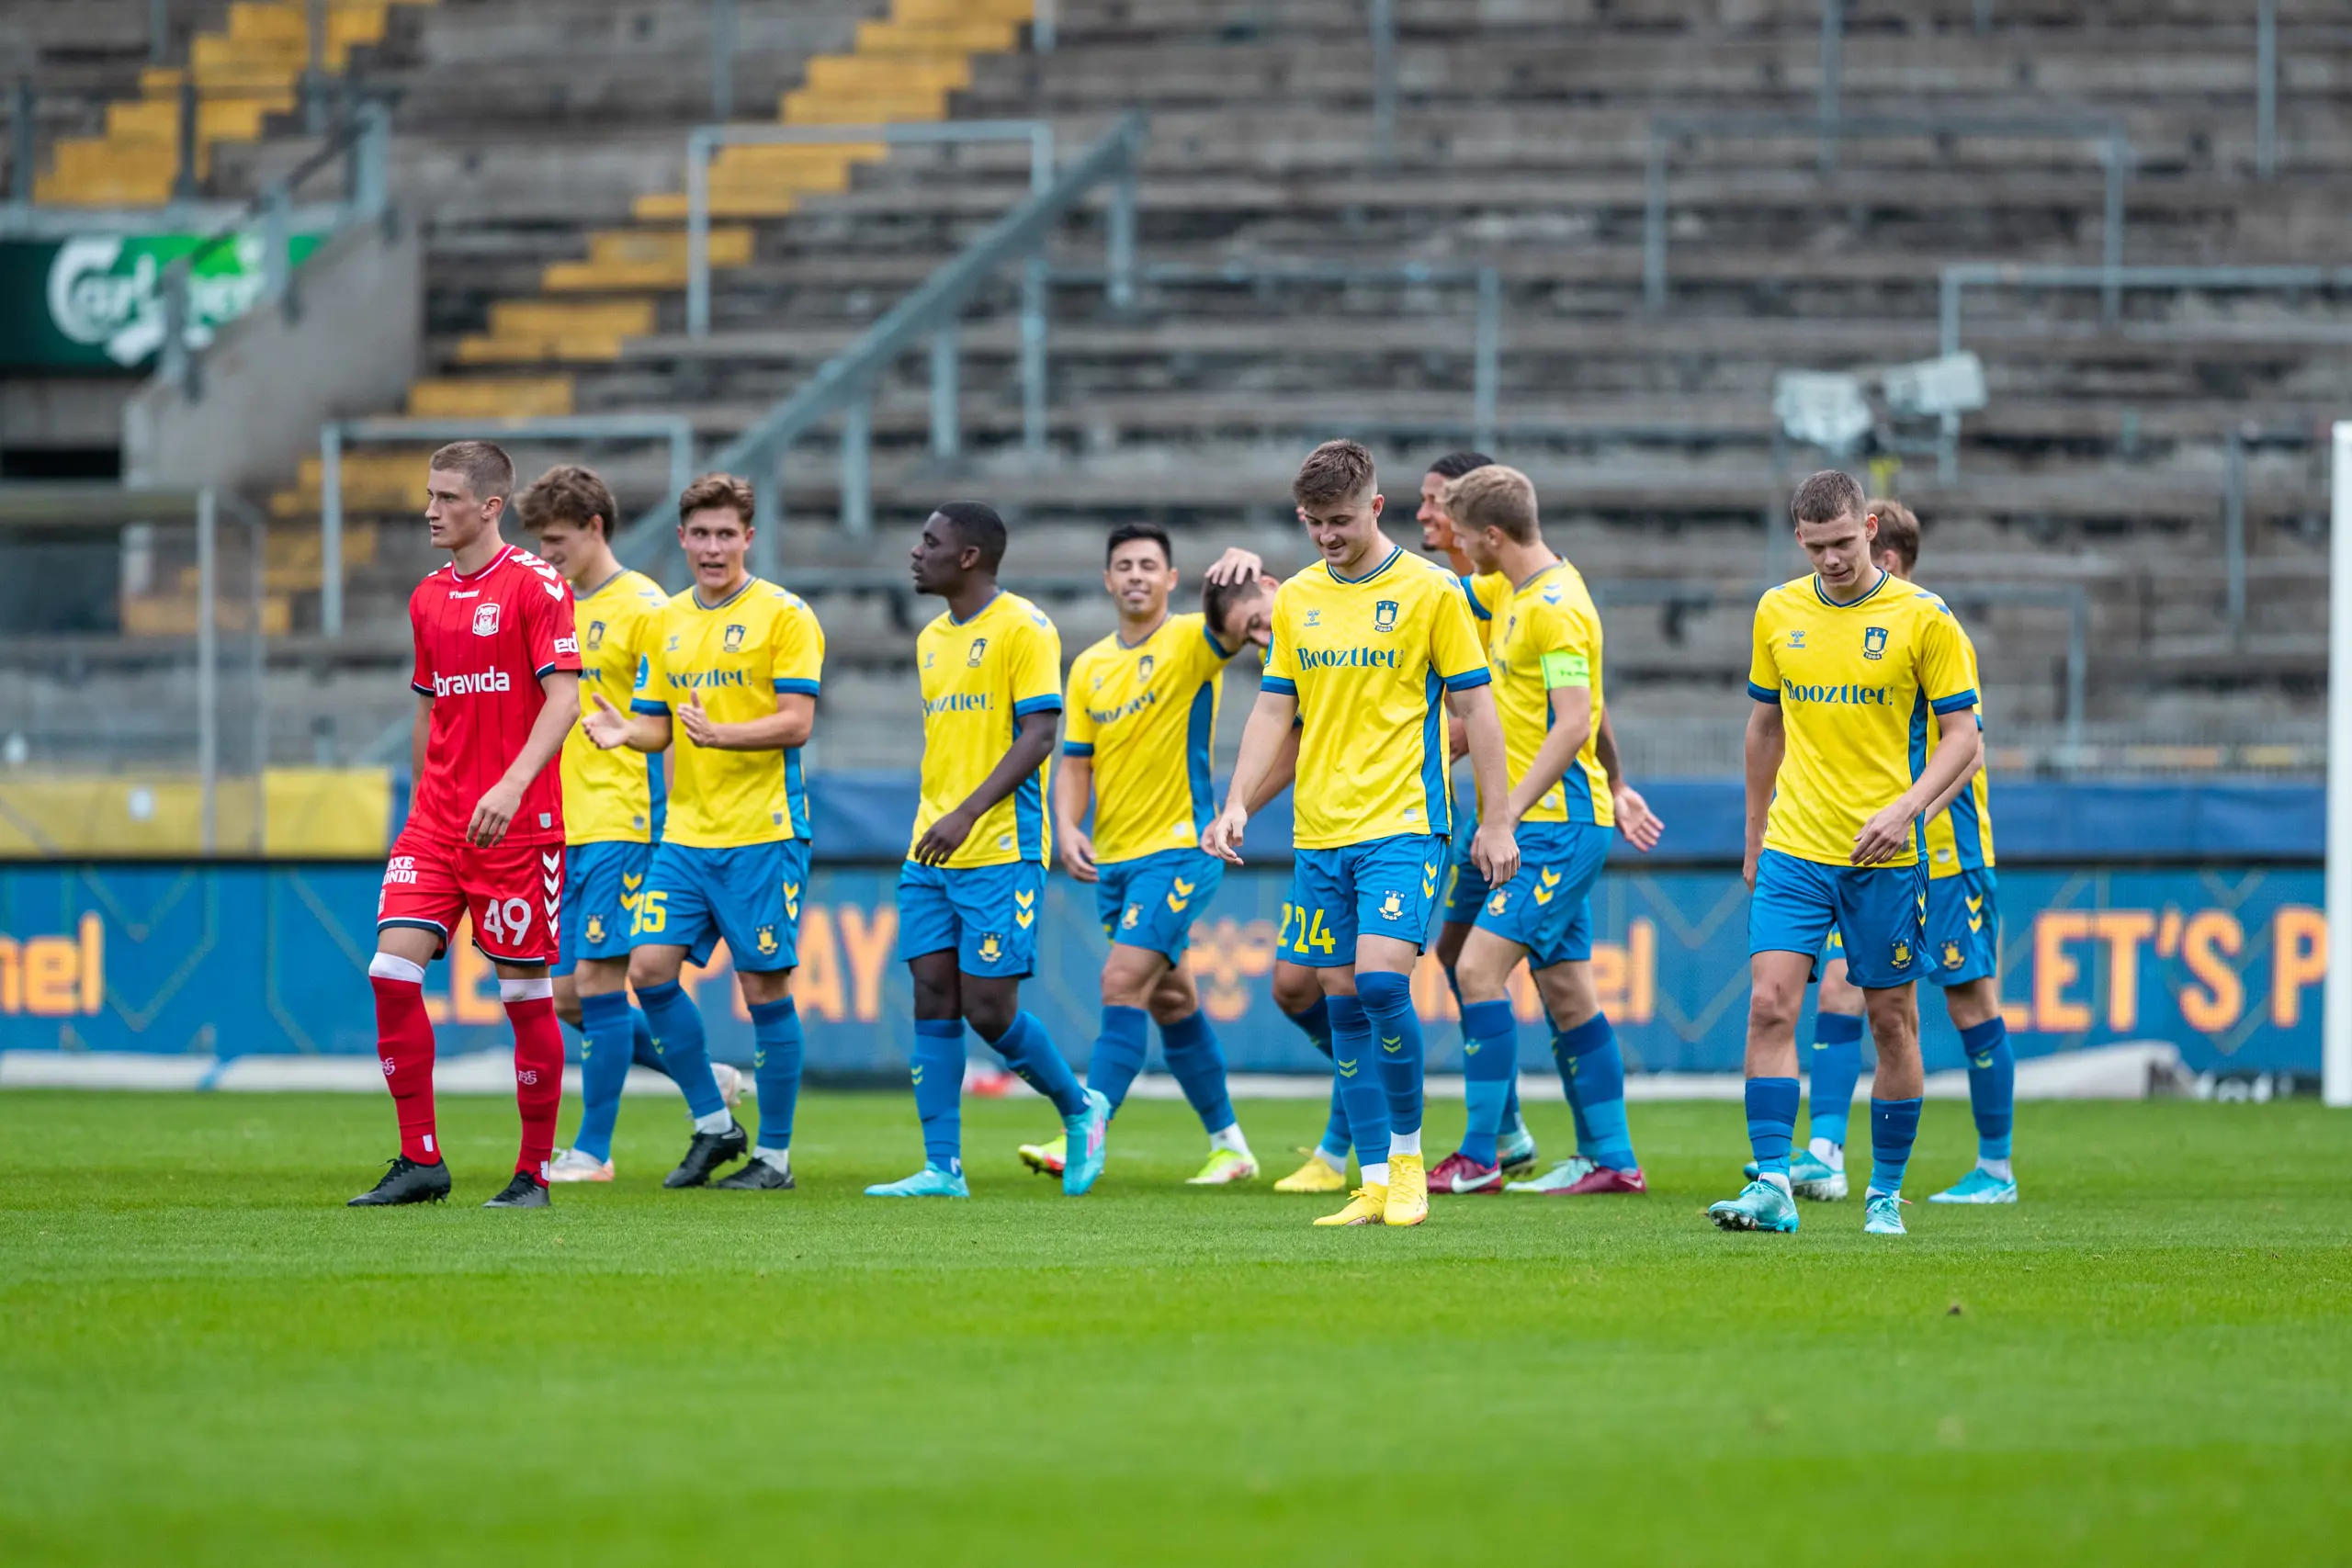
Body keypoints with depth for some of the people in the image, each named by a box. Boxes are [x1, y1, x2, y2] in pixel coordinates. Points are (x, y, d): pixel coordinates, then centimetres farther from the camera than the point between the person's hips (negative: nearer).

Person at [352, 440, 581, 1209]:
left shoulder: (535, 584, -7)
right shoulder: (428, 598, 14)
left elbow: (564, 697, -15)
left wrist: (511, 786, -26)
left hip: (518, 823, -6)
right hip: (437, 822, 6)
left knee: (525, 991, 0)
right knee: (392, 969, -8)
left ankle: (534, 1172, 10)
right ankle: (419, 1161, -2)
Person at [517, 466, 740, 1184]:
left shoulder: (643, 608, -8)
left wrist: (662, 821, -15)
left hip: (622, 825, -8)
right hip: (565, 828, 8)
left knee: (597, 980, -8)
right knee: (567, 997, 6)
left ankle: (592, 1150, -2)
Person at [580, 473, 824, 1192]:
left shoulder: (784, 615, -5)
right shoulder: (670, 622, 14)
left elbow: (796, 723, -12)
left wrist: (721, 734, -27)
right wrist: (626, 730, -5)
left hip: (762, 833, -6)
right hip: (685, 831, 6)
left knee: (764, 987, -3)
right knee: (651, 969, -3)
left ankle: (774, 1155, 7)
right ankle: (713, 1126, 12)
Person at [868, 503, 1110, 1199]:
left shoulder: (1023, 628, -8)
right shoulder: (932, 639, 17)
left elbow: (1039, 735, -14)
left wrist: (968, 815, -21)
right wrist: (933, 822, 18)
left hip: (1001, 851, -8)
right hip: (932, 854, 8)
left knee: (988, 1007, -9)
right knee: (933, 1001, 1)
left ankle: (1081, 1109, 15)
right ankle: (942, 1168, 1)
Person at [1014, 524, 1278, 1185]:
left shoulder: (1192, 641, -7)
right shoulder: (1089, 667, 11)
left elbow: (1239, 615, -26)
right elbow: (1075, 761, 12)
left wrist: (1262, 603, -51)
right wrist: (1067, 827, -5)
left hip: (1180, 848, -7)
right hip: (1115, 858, 7)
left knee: (1123, 982, -18)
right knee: (1171, 1002, 13)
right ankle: (1229, 1145, 24)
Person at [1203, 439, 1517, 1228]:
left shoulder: (1430, 590, -3)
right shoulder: (1296, 599, 10)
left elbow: (1474, 705, 0)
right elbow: (1274, 710, 13)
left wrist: (1496, 820, -2)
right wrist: (1237, 804, 1)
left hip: (1404, 823, -5)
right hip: (1319, 833, 5)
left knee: (1381, 980, -19)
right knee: (1344, 1002, 3)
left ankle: (1408, 1159, -3)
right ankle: (1376, 1184, 8)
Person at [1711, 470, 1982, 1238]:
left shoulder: (1922, 618, -5)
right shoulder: (1778, 612, 6)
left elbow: (1962, 735, -5)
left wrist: (1906, 807, -20)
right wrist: (1754, 835, 19)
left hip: (1884, 857, -2)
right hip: (1793, 850, 2)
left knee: (1892, 1021, 4)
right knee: (1770, 1005, -12)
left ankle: (1886, 1193, 17)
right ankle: (1771, 1187, -14)